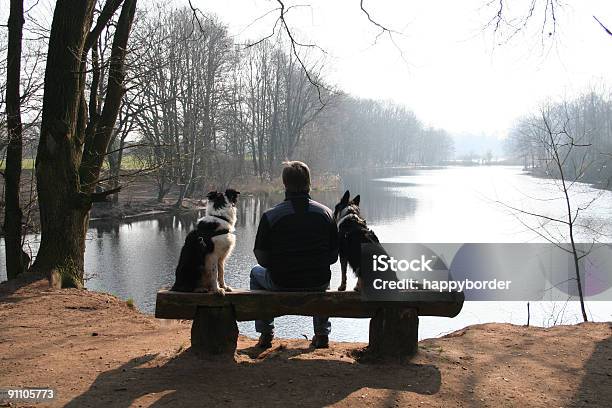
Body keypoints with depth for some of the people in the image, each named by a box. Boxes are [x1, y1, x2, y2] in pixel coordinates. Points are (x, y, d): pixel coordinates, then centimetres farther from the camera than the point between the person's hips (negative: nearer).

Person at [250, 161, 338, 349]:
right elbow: (333, 256, 0)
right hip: (318, 284, 2)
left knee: (256, 272, 31)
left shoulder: (270, 216, -13)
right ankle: (322, 333, 34)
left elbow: (263, 259, -9)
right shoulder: (326, 213, -5)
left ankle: (265, 334, 29)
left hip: (281, 285, -2)